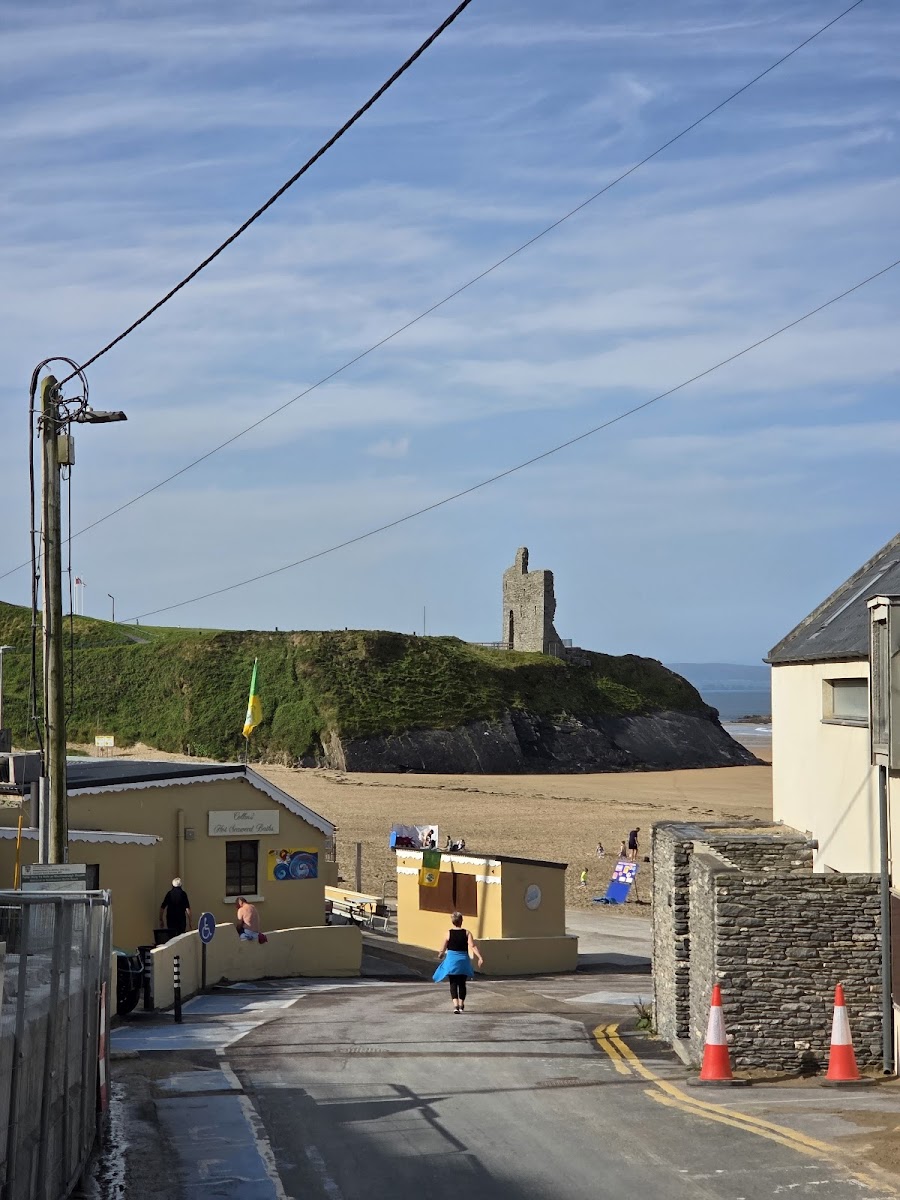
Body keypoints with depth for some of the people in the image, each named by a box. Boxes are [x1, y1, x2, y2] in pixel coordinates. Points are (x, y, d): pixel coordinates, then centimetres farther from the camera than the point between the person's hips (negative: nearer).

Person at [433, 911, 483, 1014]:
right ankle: (461, 1005, 24)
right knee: (462, 984, 15)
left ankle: (455, 1005, -17)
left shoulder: (449, 933, -5)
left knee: (453, 984, 1)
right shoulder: (466, 933, -3)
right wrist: (480, 957, -16)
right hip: (463, 960, 2)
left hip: (451, 960, -1)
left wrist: (441, 955, 22)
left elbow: (443, 949, 0)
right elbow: (473, 946, -13)